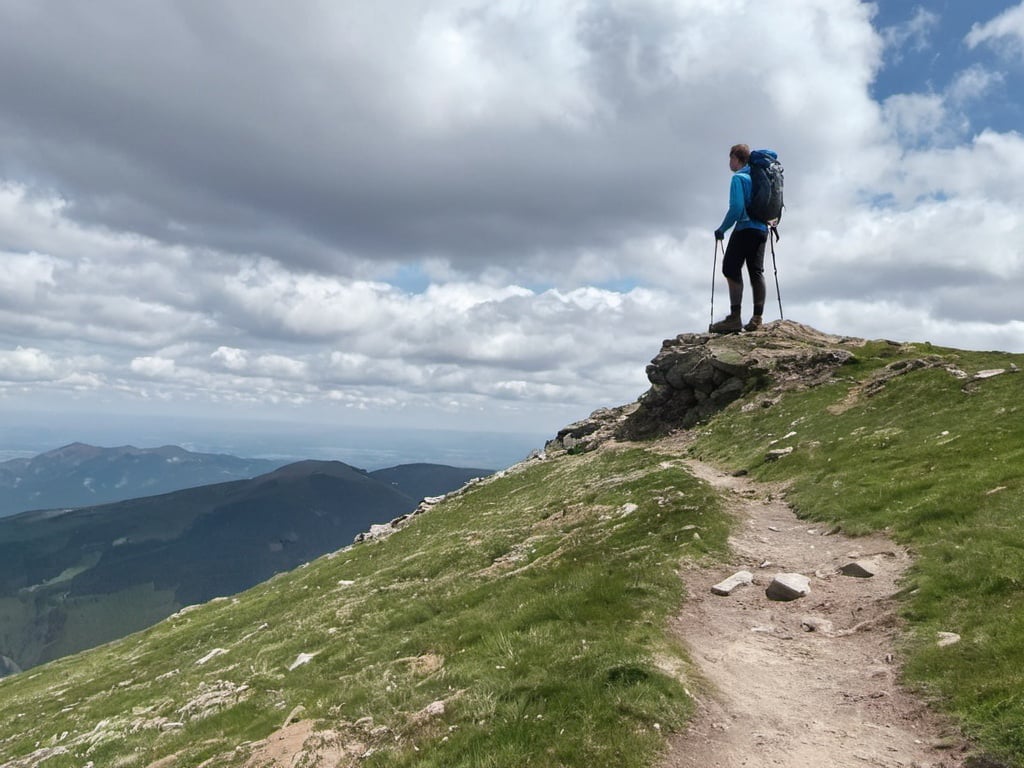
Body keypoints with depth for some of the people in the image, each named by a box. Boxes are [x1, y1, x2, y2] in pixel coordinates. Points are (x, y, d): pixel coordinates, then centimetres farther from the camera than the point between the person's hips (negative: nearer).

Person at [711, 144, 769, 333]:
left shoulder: (739, 178, -7)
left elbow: (736, 208, -17)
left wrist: (722, 229, -9)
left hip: (745, 229, -8)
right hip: (762, 229, 9)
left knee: (731, 269, -8)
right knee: (756, 271, 8)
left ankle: (735, 318, -16)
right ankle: (757, 318, 6)